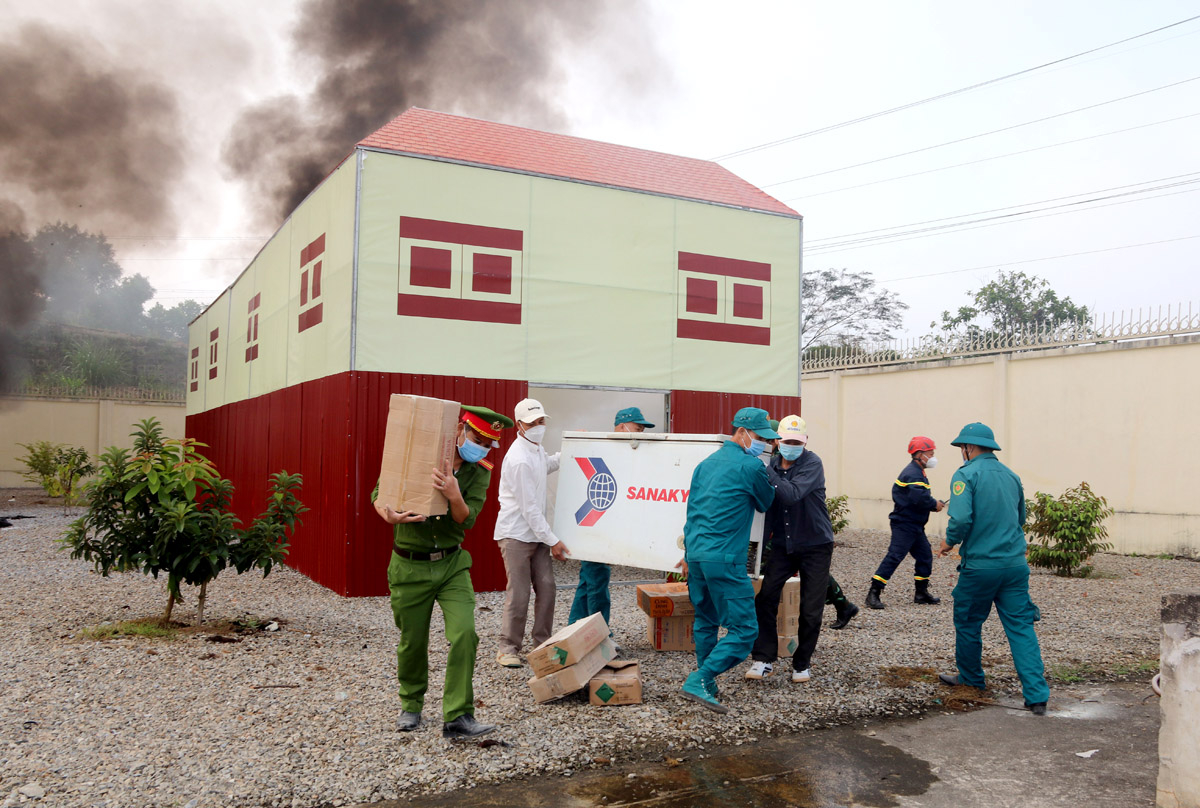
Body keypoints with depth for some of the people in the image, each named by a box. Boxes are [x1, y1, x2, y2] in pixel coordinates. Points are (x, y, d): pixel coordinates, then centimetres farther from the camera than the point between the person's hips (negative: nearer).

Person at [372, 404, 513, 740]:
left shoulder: (479, 472, -3)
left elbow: (467, 521, -13)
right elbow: (379, 494, -2)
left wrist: (455, 497, -34)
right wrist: (390, 515, -24)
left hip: (452, 564, 2)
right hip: (410, 566, -1)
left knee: (464, 634, -15)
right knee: (412, 642, 10)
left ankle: (457, 718, -7)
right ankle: (411, 705, 36)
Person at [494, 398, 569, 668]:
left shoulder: (536, 448, 8)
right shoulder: (519, 460, -21)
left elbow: (548, 465, 34)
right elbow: (529, 507, -20)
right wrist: (553, 540, -16)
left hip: (537, 533, 9)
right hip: (516, 534, -9)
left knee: (546, 587, 7)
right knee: (519, 594, -5)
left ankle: (542, 643, 18)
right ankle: (508, 648, 7)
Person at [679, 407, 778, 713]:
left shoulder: (707, 462, 14)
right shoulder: (751, 466, -8)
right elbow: (766, 503, 8)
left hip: (696, 554, 9)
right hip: (724, 560, -8)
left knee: (705, 621, 20)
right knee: (744, 628, -4)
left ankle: (707, 683, 27)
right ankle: (699, 680, -10)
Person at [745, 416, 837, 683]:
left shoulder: (812, 464, -15)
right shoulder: (773, 465, 1)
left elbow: (791, 494, -31)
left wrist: (765, 472, -36)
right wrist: (768, 532, -3)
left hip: (815, 545, -4)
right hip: (783, 544, 4)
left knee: (810, 610, 2)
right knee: (765, 598, -7)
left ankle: (802, 663, 20)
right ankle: (764, 659, 3)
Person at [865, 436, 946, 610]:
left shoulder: (917, 472, 18)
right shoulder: (913, 473, -17)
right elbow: (919, 498, -30)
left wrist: (933, 503, 0)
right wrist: (935, 504, -14)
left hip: (915, 526, 11)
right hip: (904, 525, -11)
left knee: (925, 555, 15)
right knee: (894, 556, -13)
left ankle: (921, 593, 26)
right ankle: (873, 594, -12)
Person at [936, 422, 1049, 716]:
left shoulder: (966, 474, -10)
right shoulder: (1011, 475, 12)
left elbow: (961, 518, -21)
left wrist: (949, 541, -4)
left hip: (980, 565, -5)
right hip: (1015, 564, 6)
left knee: (968, 623, 14)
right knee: (1021, 627, 4)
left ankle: (971, 678, 31)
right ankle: (1037, 695, -2)